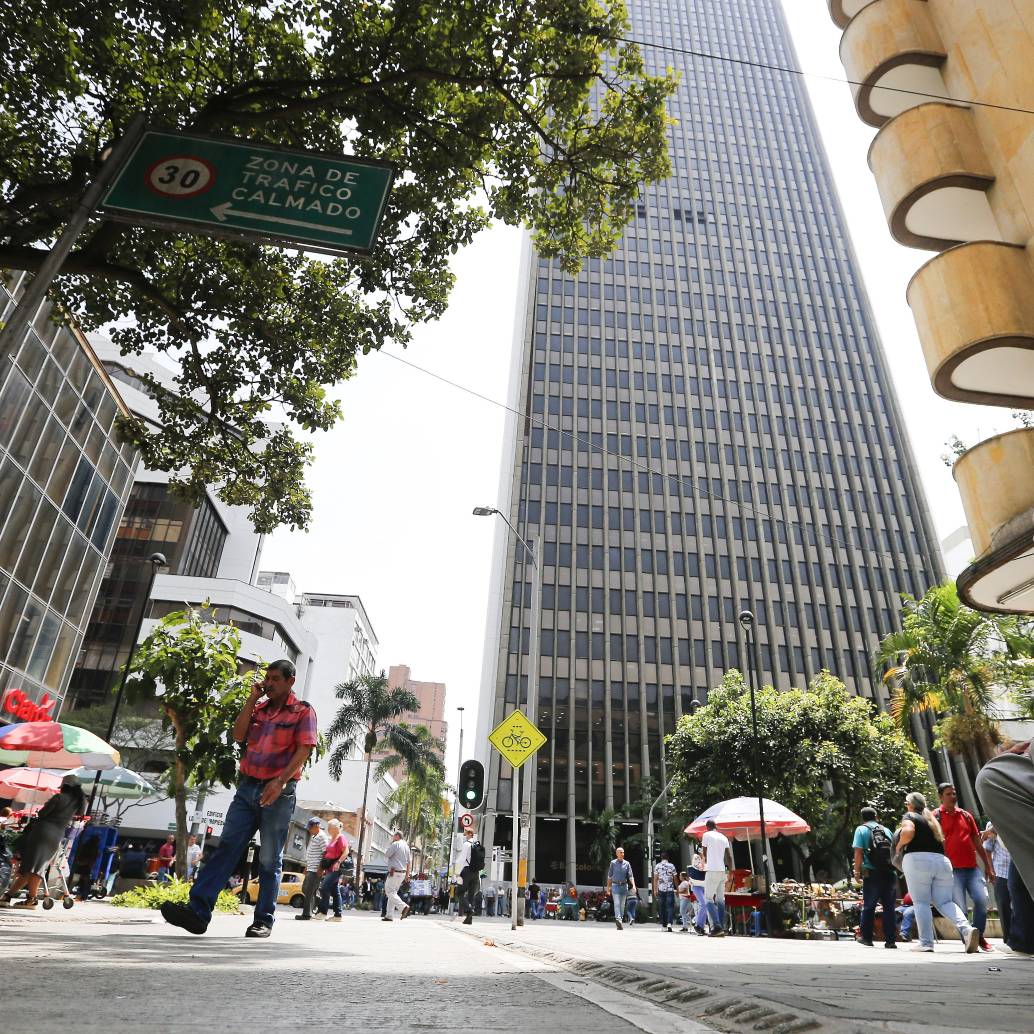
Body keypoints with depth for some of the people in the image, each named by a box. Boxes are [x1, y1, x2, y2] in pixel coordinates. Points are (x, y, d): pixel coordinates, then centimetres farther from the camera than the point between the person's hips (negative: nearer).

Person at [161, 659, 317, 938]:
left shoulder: (303, 711, -1)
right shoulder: (258, 708, 16)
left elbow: (304, 750, -11)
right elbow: (238, 735, 3)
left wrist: (281, 781, -23)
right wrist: (252, 699, 1)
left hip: (278, 792, -4)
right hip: (248, 787, 5)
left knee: (270, 859, 3)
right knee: (227, 847, -4)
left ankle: (263, 920, 12)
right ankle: (198, 910, -7)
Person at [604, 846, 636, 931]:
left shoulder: (627, 864, 6)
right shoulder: (613, 863, 1)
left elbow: (630, 876, 2)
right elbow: (609, 876, 6)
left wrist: (633, 886, -13)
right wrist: (608, 887, 4)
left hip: (624, 886, 3)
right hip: (615, 885, -3)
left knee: (622, 905, 6)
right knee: (617, 903, -15)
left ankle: (620, 922, 15)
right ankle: (618, 919, -27)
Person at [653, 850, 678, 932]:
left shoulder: (657, 866, 3)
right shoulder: (672, 866, 3)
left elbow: (655, 878, 1)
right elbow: (675, 878, 5)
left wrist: (655, 889, 5)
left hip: (661, 889, 1)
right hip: (670, 889, -1)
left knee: (662, 907, 9)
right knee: (670, 907, -1)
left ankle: (663, 925, 13)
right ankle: (669, 923, -19)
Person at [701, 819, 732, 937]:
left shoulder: (707, 835, -3)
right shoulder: (724, 837, 13)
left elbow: (704, 854, 2)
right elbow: (729, 857, 10)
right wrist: (730, 872, 16)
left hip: (712, 870, -6)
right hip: (723, 871, 6)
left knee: (709, 899, -4)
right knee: (720, 900, 10)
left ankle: (716, 926, -16)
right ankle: (722, 928, 7)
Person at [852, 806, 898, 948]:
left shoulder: (861, 830, 2)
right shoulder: (886, 830, 13)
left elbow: (858, 852, -7)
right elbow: (894, 852, 15)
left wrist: (857, 871, -1)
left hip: (872, 874, -3)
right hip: (890, 873, 3)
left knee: (868, 907, 9)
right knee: (889, 907, 7)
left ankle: (867, 938, 12)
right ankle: (890, 940, 4)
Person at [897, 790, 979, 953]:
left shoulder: (909, 816, 5)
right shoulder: (932, 819, 25)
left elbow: (908, 832, -14)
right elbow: (942, 841, 23)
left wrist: (899, 845, 1)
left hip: (917, 859, -6)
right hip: (942, 860, 6)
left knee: (921, 902, -2)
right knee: (945, 902, 7)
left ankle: (926, 942, -8)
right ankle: (966, 928, -16)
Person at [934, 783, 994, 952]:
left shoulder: (966, 815, 15)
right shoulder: (936, 816, 2)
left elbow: (977, 842, 19)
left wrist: (988, 866, 15)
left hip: (972, 867, 4)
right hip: (952, 869, -4)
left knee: (982, 900, -8)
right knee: (960, 907, -6)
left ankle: (979, 936, 12)